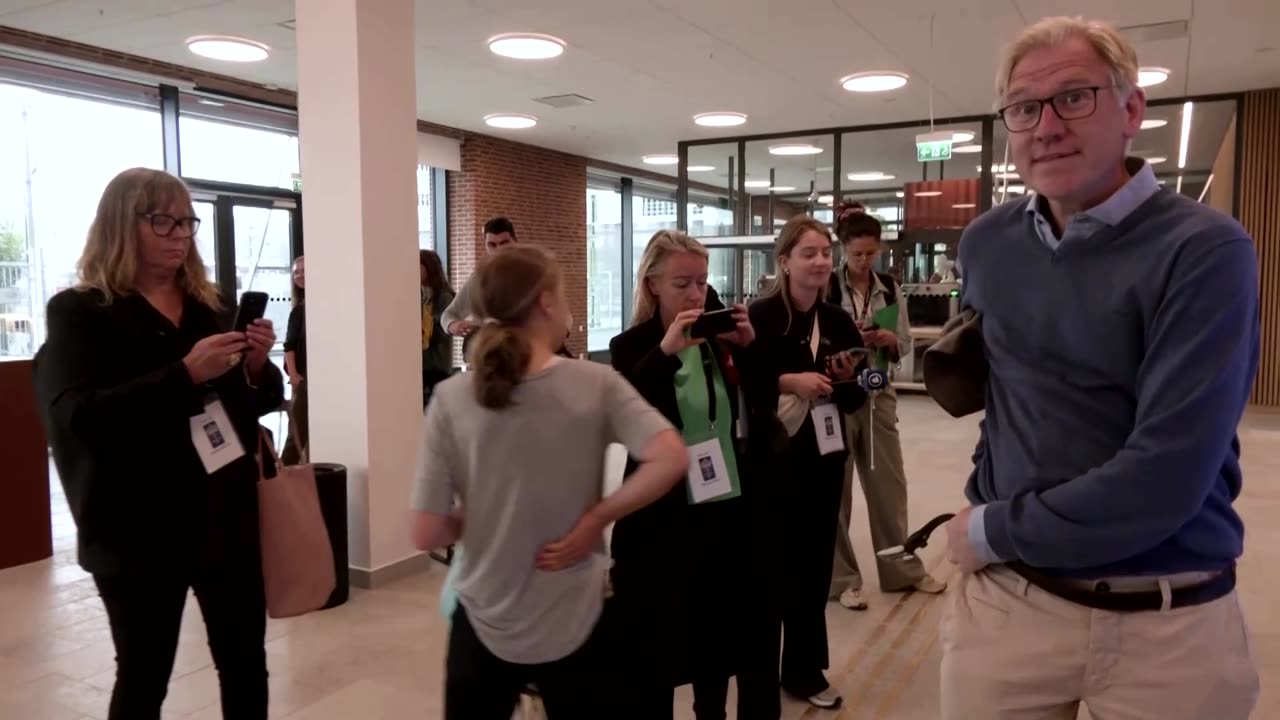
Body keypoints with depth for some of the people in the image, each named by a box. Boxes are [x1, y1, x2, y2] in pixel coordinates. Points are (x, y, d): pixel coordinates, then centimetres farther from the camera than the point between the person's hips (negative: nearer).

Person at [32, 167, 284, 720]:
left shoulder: (209, 306, 9)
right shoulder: (79, 311, -5)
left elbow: (256, 401, 13)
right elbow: (78, 415, -18)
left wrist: (256, 368, -9)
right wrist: (185, 374, -27)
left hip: (227, 516, 5)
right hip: (139, 529, -4)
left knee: (246, 663, 12)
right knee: (143, 675, 11)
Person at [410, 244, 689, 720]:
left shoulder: (450, 399, -10)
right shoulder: (595, 384, -11)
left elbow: (427, 534, -11)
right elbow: (671, 460, -22)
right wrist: (594, 520, -12)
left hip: (484, 625, 1)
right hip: (576, 624, -1)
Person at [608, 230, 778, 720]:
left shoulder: (721, 339, 3)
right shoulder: (632, 346, -7)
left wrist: (748, 345, -12)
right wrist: (665, 351, -31)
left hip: (728, 507, 4)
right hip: (662, 517, -4)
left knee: (723, 630, 18)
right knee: (657, 641, 6)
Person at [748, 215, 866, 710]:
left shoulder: (838, 321, 6)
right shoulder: (760, 317, -9)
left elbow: (854, 402, 12)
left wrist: (847, 380, -8)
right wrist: (788, 380, -22)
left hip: (824, 459, 5)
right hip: (771, 458, -5)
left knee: (815, 564, 11)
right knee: (771, 561, 5)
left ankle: (805, 668, 27)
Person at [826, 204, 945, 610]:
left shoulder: (889, 288, 5)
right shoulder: (826, 287, -9)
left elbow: (906, 344, 9)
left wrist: (889, 340, -12)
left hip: (878, 396, 5)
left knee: (889, 483, 14)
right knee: (835, 489, 4)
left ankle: (902, 569, 30)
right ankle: (841, 578, 17)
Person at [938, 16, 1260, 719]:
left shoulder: (1204, 251, -15)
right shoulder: (987, 243, 2)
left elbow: (1163, 480, -23)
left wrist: (993, 532, -13)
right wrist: (987, 504, 6)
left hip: (1169, 620, -3)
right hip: (1003, 595, 4)